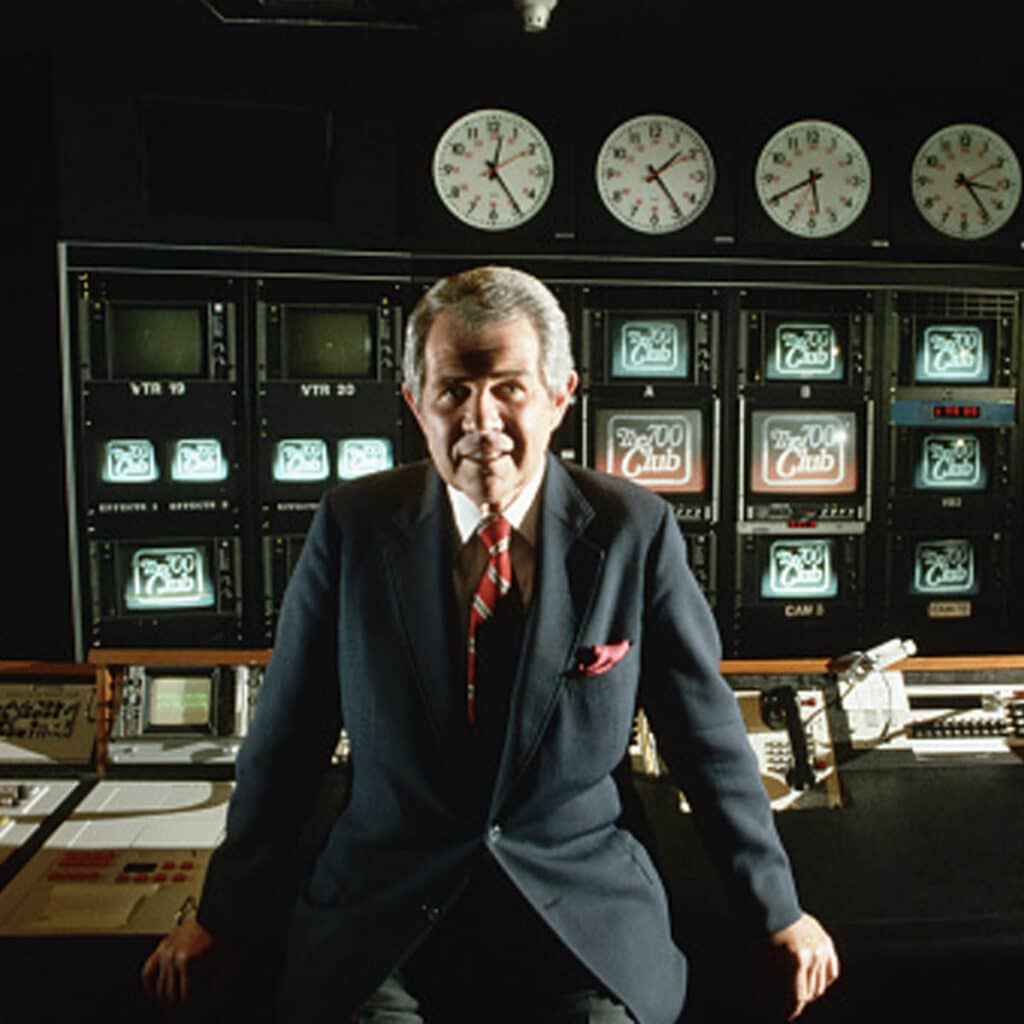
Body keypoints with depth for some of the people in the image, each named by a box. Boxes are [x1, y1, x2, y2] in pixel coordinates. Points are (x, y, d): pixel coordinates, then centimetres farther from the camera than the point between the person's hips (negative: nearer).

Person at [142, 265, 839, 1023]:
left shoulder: (635, 530, -8)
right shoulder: (352, 524, -6)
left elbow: (708, 735, 1)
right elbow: (286, 738, 2)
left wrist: (778, 913, 9)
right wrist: (222, 916, 9)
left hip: (585, 916, 1)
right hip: (381, 920, 0)